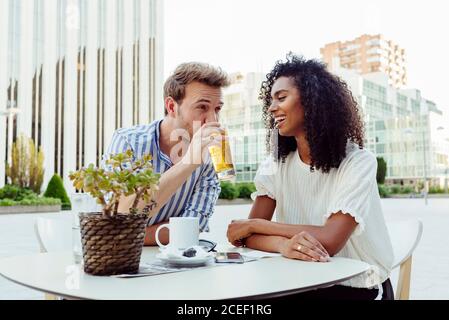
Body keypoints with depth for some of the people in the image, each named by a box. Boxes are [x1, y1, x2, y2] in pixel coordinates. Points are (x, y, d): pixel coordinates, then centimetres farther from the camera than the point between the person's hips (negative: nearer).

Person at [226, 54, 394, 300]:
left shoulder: (358, 163, -14)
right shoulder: (276, 164, 0)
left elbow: (329, 241, -25)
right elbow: (249, 236, -7)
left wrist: (252, 224, -16)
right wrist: (283, 244, -30)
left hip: (357, 288, -3)